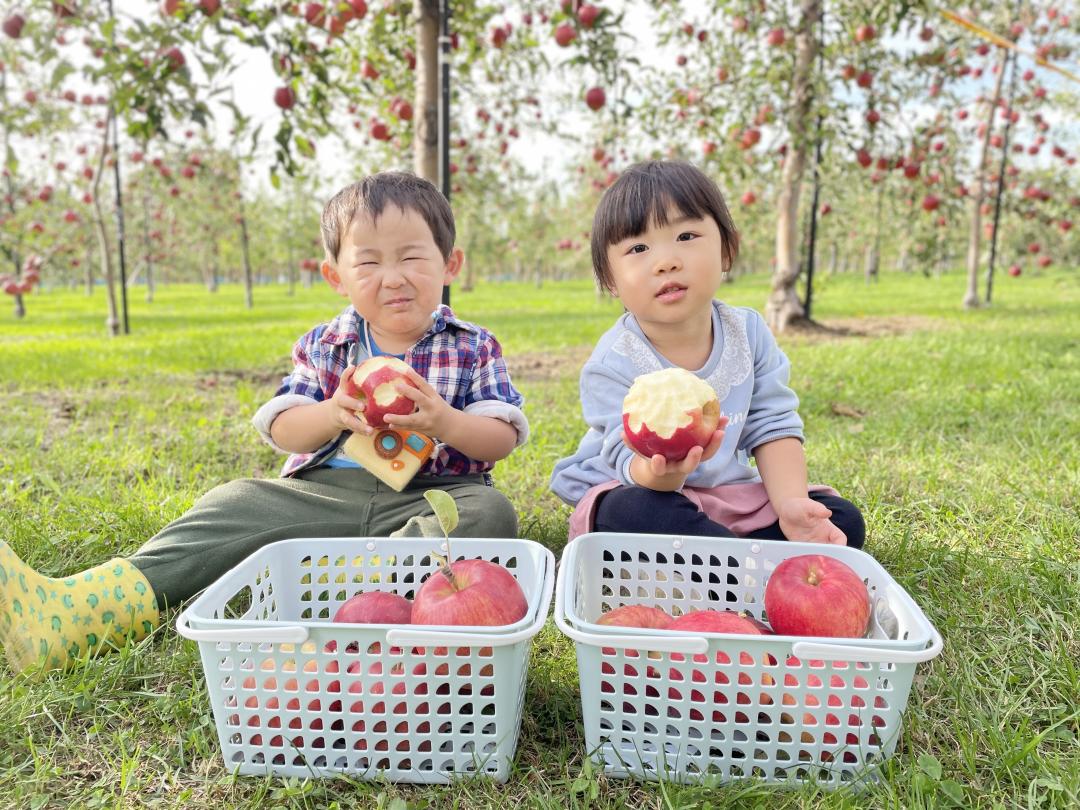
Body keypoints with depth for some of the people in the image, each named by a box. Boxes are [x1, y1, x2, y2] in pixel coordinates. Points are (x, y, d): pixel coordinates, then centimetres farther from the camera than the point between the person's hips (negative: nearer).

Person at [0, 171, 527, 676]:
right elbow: (281, 430, 1)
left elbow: (503, 440, -5)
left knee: (491, 512, -31)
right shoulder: (322, 347, 7)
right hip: (324, 492, 2)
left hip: (431, 494, -2)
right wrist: (332, 415, -22)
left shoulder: (473, 349, 1)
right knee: (237, 506, -16)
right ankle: (78, 608, -27)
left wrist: (444, 421, -26)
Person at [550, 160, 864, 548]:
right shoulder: (613, 364, -21)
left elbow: (773, 427, -3)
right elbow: (632, 462, -26)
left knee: (843, 521, -7)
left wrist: (790, 502, -19)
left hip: (729, 493, 5)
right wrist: (659, 472, -52)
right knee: (632, 512, -39)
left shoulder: (749, 332, -6)